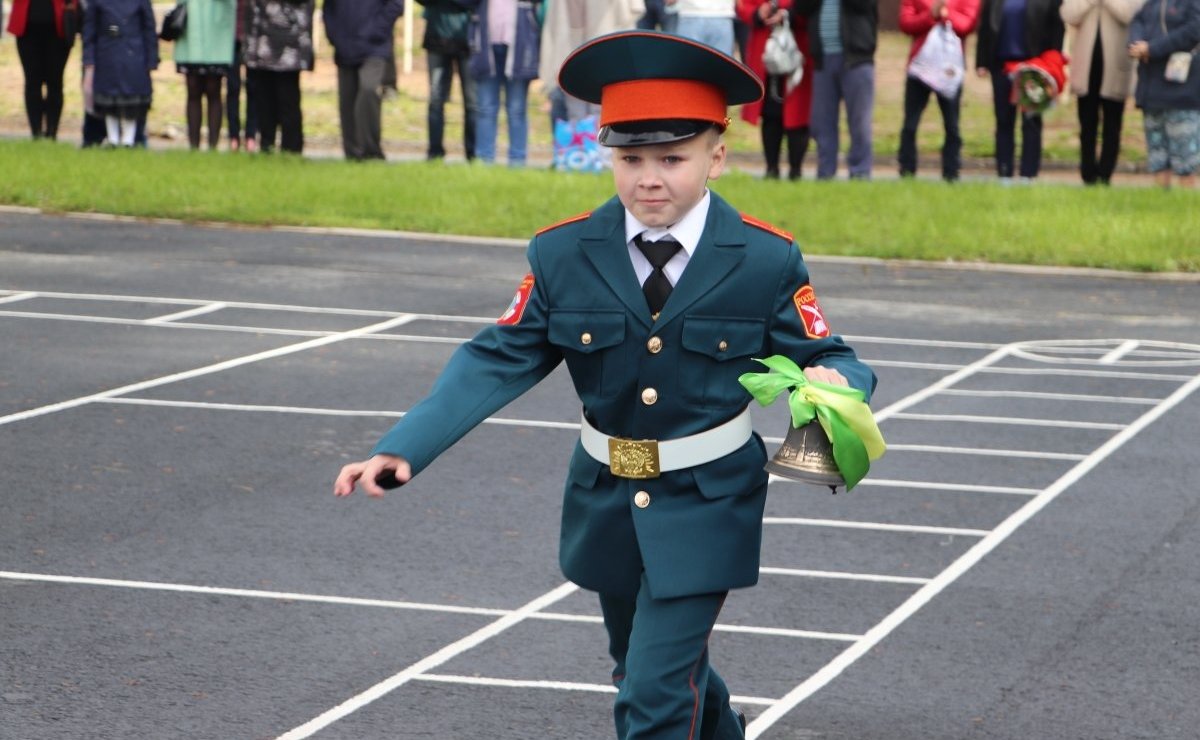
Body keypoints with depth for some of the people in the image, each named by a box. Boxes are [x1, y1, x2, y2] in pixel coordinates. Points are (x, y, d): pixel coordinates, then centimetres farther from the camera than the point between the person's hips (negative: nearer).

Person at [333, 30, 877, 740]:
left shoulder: (766, 261, -13)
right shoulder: (563, 255, -8)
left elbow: (830, 360, -6)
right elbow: (497, 360, -10)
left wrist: (832, 383, -32)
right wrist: (402, 449, -22)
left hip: (706, 506, -4)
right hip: (607, 502, 4)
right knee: (645, 668, 23)